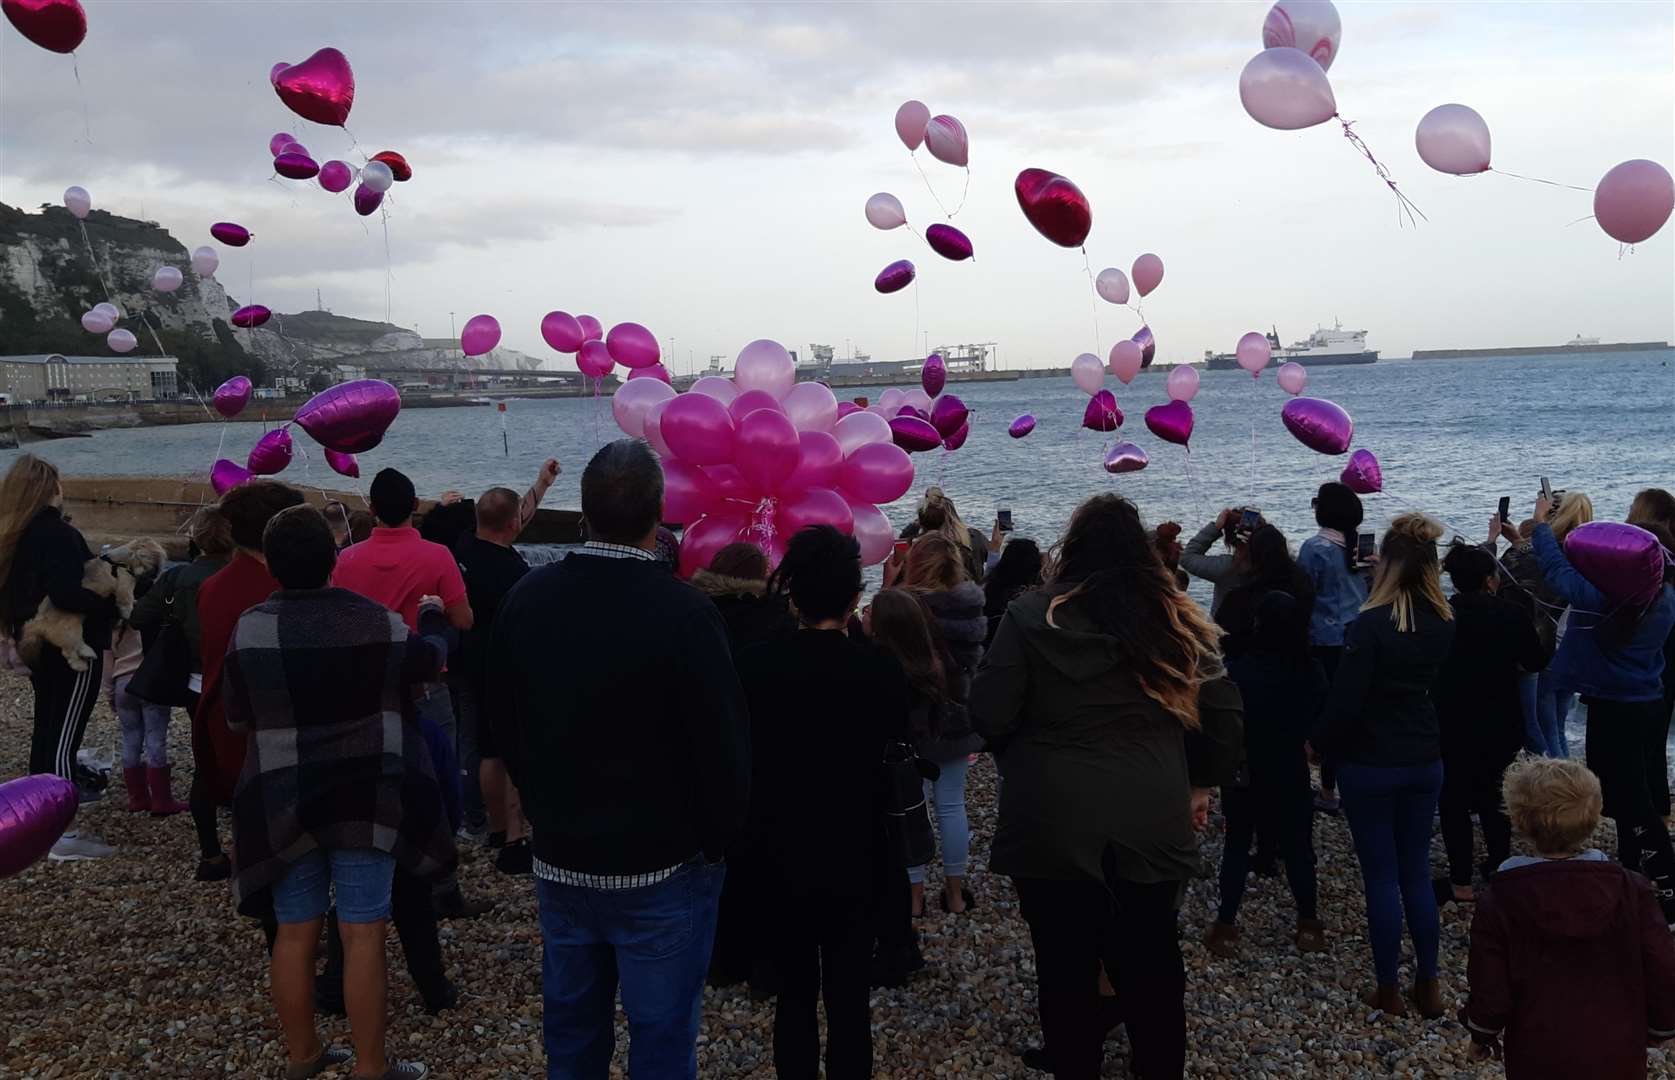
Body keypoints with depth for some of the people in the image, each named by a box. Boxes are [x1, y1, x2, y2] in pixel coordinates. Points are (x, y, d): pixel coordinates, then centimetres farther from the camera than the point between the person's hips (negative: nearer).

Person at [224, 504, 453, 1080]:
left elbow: (237, 721, 4)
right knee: (362, 934, 2)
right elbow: (432, 661, 11)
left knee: (294, 931, 12)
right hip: (363, 799, -2)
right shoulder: (375, 621, -8)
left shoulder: (249, 629, -5)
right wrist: (431, 618, 31)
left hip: (281, 802, 2)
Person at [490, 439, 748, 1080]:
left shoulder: (526, 599, -3)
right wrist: (716, 846, -1)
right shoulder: (683, 613, -21)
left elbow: (504, 722, 7)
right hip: (662, 872, -5)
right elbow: (723, 744, -18)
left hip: (559, 863, 5)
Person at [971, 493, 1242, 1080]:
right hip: (1154, 823, 3)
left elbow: (988, 714, -9)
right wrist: (1202, 783, 19)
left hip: (1054, 824, -2)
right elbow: (1224, 714, 5)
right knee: (1153, 964, 16)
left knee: (1066, 967, 10)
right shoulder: (1177, 619, 2)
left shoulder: (1032, 615, -8)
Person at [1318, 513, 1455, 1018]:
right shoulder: (1443, 624, -1)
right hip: (1425, 763, 5)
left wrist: (1323, 744, -4)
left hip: (1370, 764, -5)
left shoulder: (1372, 624, -19)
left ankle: (1389, 991, 13)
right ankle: (1428, 985, 20)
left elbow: (1346, 699, -16)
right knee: (1417, 873, 15)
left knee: (1381, 876, 5)